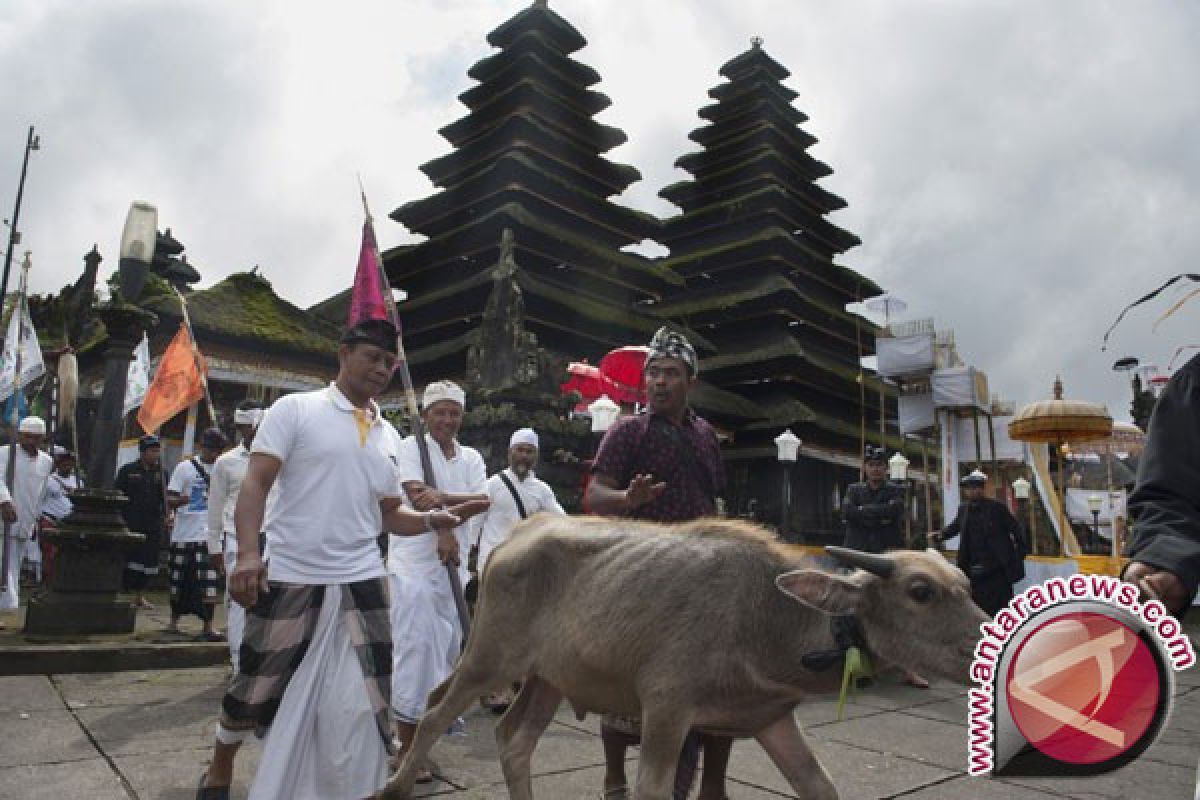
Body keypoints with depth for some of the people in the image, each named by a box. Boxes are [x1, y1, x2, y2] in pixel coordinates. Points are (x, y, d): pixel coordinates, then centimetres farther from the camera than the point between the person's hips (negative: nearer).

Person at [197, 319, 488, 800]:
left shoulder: (387, 435, 12)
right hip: (289, 578, -3)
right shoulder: (295, 409, -2)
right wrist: (247, 552, -24)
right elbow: (255, 484, -9)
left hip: (361, 579, 4)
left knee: (366, 698, 3)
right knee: (257, 686, 13)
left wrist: (434, 520, -6)